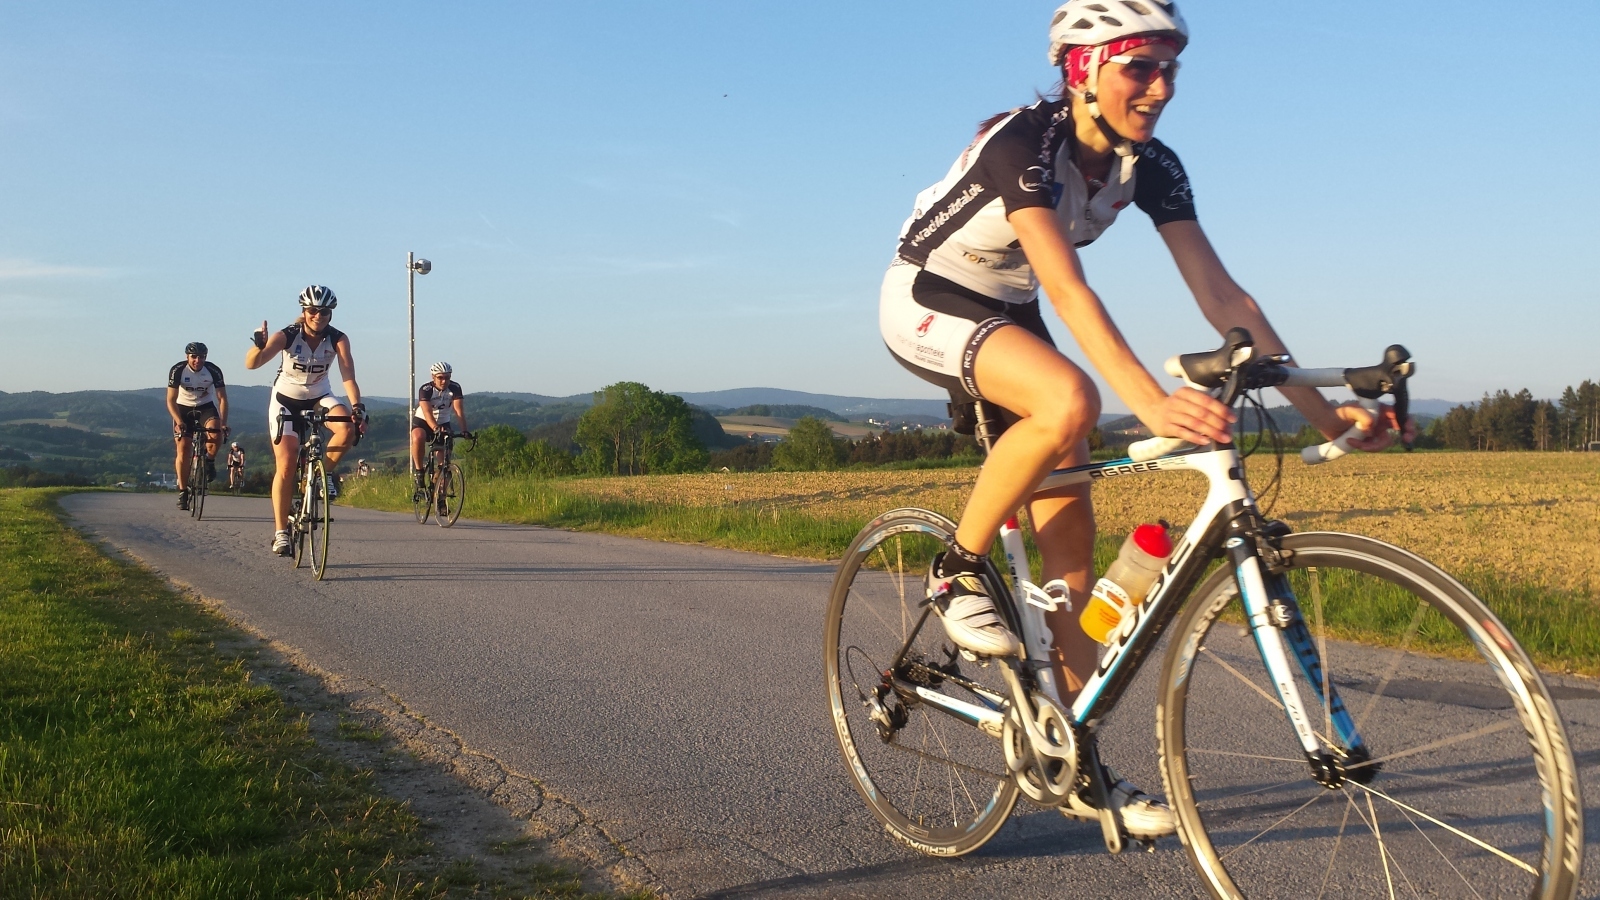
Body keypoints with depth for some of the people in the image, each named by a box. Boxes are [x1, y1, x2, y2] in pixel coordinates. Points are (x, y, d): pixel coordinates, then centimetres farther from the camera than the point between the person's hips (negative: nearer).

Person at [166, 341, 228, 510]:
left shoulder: (214, 371, -20)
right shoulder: (177, 371, -21)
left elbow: (222, 398, -18)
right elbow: (171, 400, -20)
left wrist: (223, 423, -30)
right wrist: (178, 421, -36)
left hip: (206, 407, 0)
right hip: (183, 409, 0)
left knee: (216, 433, -30)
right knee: (183, 449, -9)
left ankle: (210, 461, 0)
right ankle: (183, 491, -1)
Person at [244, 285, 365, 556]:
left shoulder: (338, 339, -18)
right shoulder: (287, 336, -23)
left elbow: (348, 376, -29)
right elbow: (251, 364, -34)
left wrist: (358, 407, -45)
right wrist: (259, 346, -56)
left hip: (319, 398, 2)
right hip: (286, 400, -2)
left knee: (348, 428, -30)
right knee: (286, 465, -12)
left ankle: (327, 472, -1)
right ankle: (280, 532, -4)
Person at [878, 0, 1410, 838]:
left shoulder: (1151, 165, -11)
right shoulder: (1020, 142, -30)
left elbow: (1222, 296, -13)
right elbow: (1067, 289, -43)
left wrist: (1322, 409, -20)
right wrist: (1152, 406, -55)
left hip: (1009, 314, 7)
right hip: (926, 302, -6)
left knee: (1072, 541, -2)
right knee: (1069, 400, -37)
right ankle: (957, 572, -13)